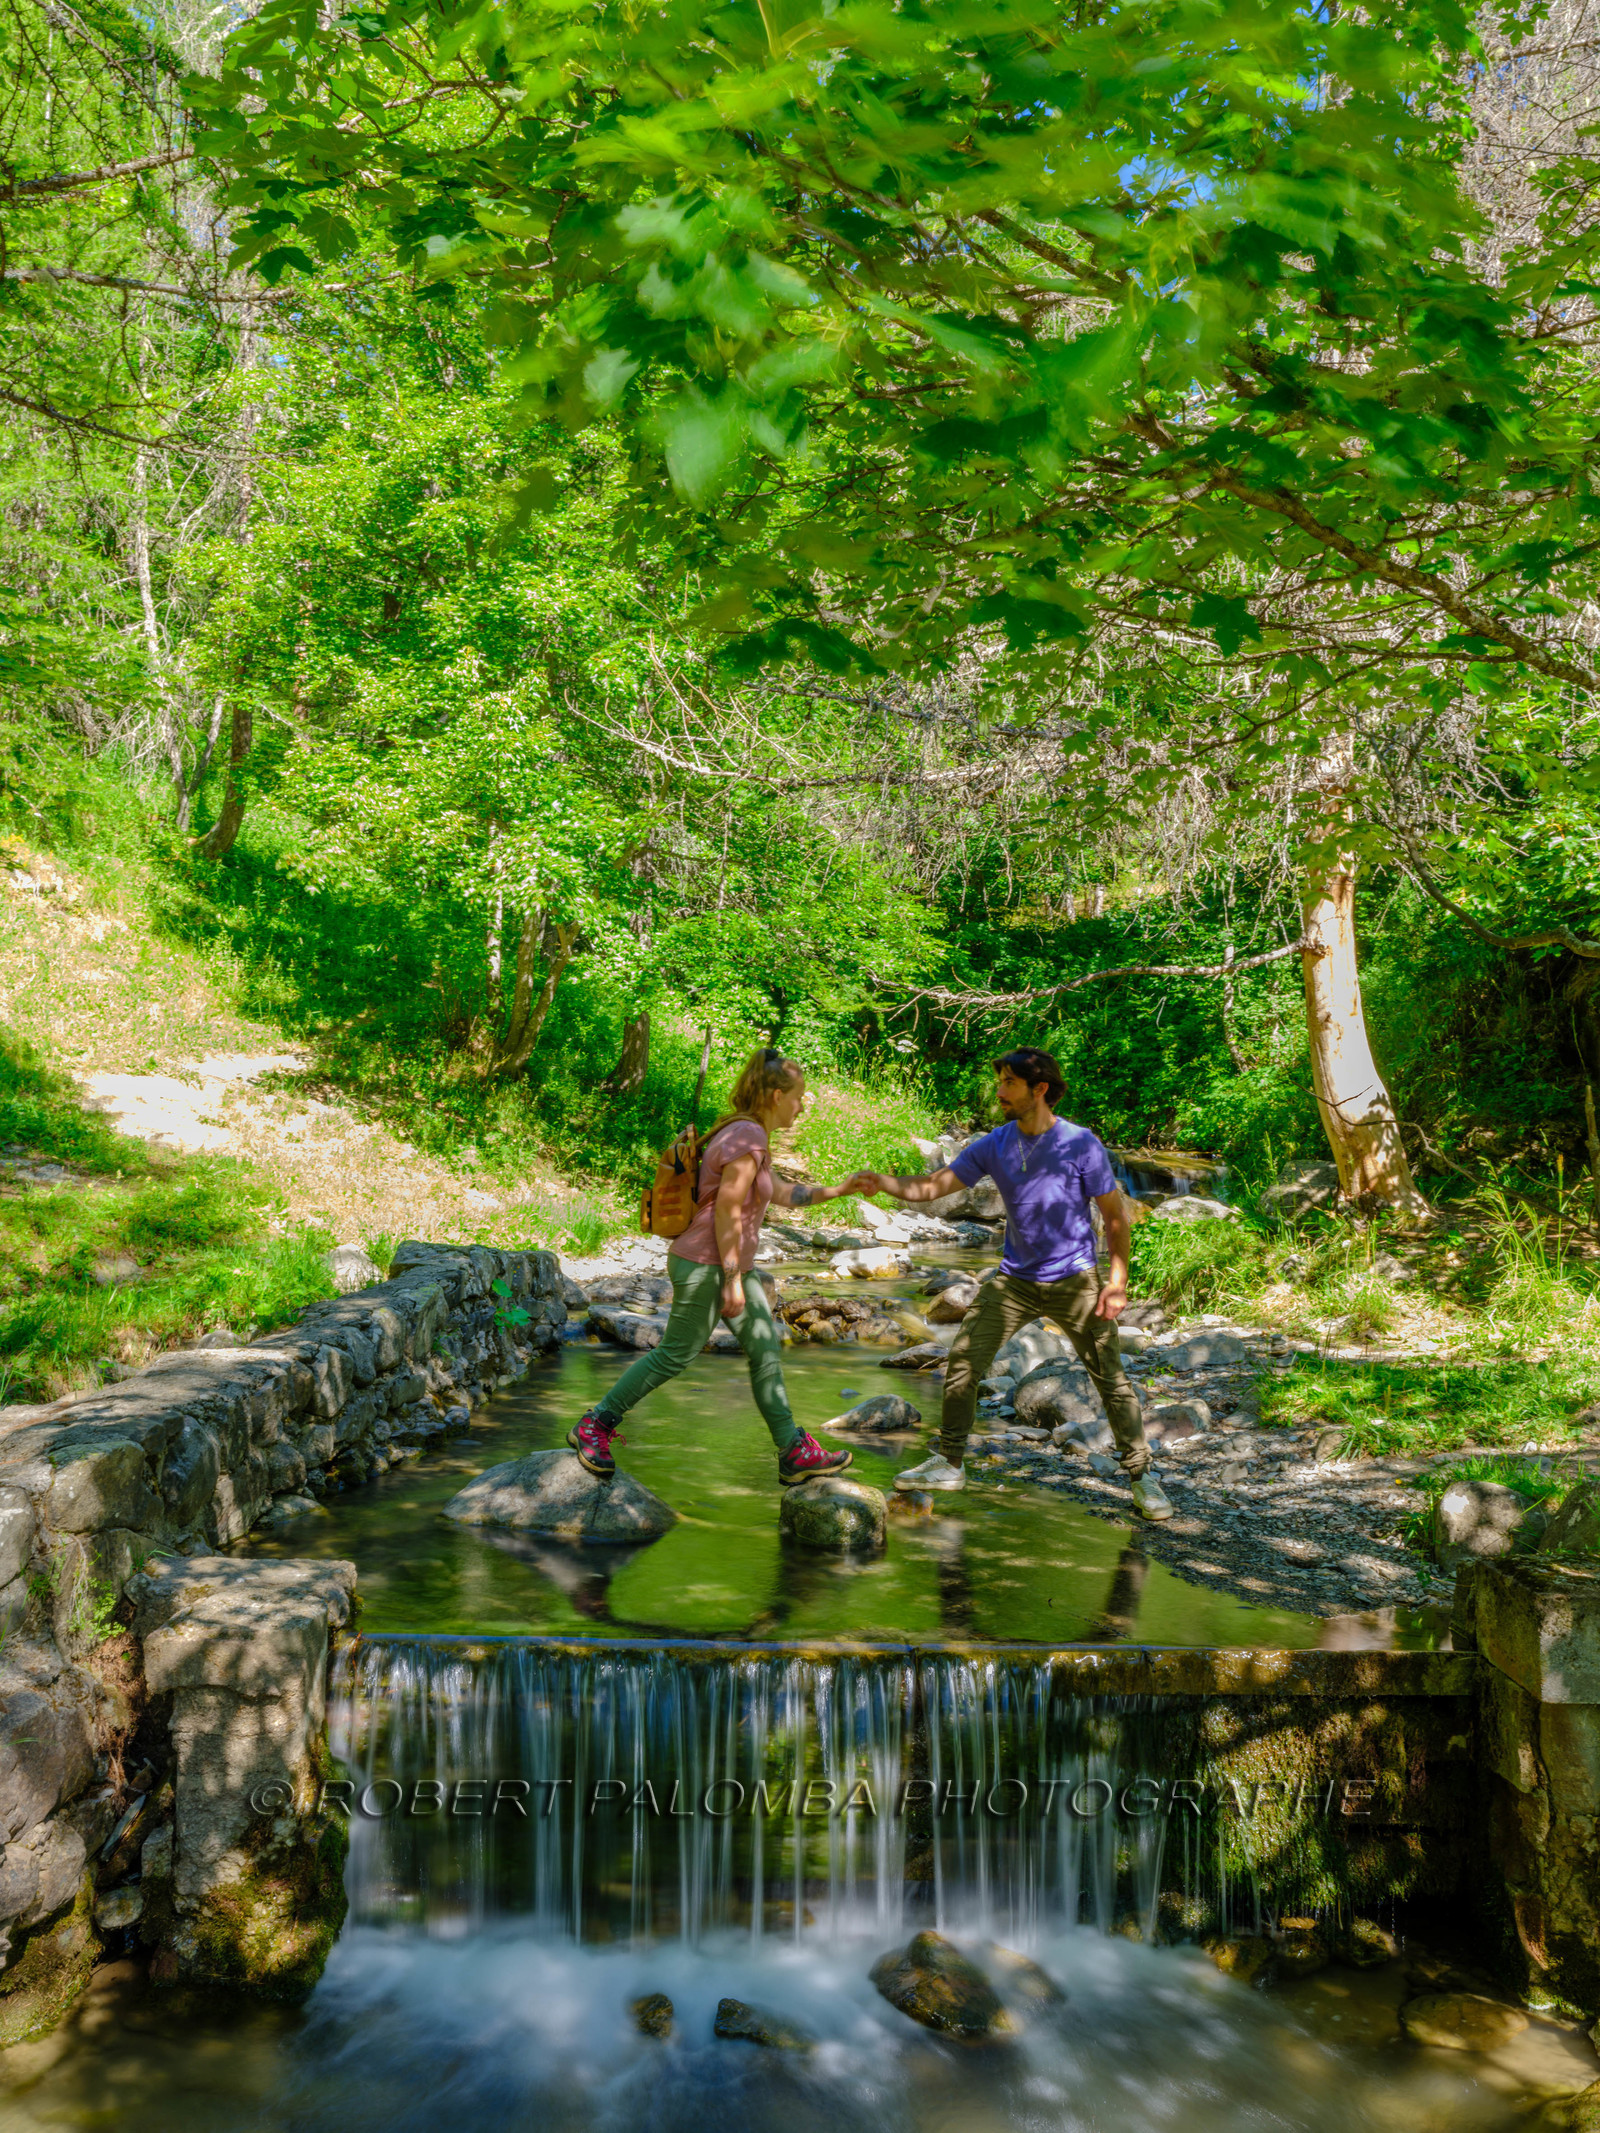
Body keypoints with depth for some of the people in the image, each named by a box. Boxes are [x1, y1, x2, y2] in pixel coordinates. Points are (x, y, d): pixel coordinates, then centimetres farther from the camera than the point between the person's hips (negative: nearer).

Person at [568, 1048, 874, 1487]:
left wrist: (837, 1191, 22)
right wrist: (733, 1280, -19)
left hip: (730, 1263, 11)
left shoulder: (748, 1135, 13)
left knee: (766, 1350, 9)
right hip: (705, 1265, -11)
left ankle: (794, 1452, 14)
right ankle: (594, 1426, 8)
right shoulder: (747, 1137, -18)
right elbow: (727, 1212, -21)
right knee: (676, 1355, -3)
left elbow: (781, 1193, 24)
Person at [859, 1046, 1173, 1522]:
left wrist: (1117, 1280, -11)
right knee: (963, 1360, -1)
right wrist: (886, 1183, -23)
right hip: (1015, 1280, 4)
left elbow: (1115, 1214, -6)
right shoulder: (995, 1146, -3)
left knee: (1110, 1377, 0)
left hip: (1074, 1281, -3)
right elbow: (934, 1186, -5)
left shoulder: (1080, 1144, -13)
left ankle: (1140, 1477, 16)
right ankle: (948, 1464, 13)